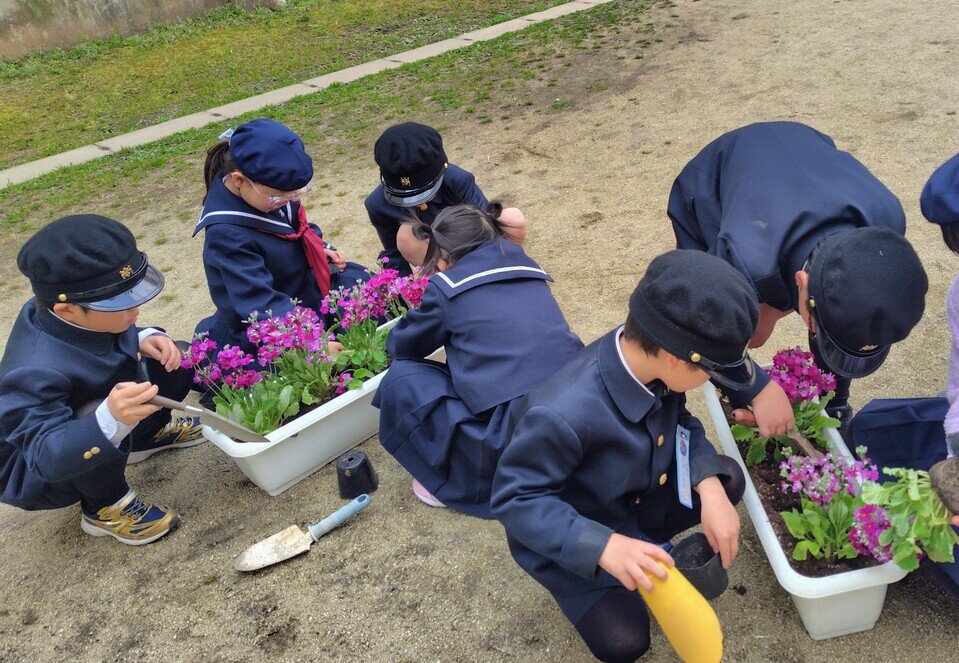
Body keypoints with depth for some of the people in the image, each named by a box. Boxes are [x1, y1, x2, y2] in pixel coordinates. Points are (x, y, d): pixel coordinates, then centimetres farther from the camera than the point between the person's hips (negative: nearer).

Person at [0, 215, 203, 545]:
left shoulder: (83, 315, -17)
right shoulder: (37, 372, -40)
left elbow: (120, 336, 5)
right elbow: (47, 455, -44)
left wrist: (144, 339, -17)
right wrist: (110, 420, -62)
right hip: (36, 473, -7)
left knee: (174, 362, -2)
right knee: (107, 423, -41)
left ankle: (149, 434, 22)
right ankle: (104, 507, -12)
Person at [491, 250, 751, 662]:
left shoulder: (652, 361, -22)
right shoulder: (563, 415, -42)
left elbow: (681, 424, -4)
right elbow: (515, 498, -31)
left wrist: (710, 487, -22)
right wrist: (603, 546, -41)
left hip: (637, 496, 6)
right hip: (575, 539, -5)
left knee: (727, 478, -3)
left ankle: (643, 539, 11)